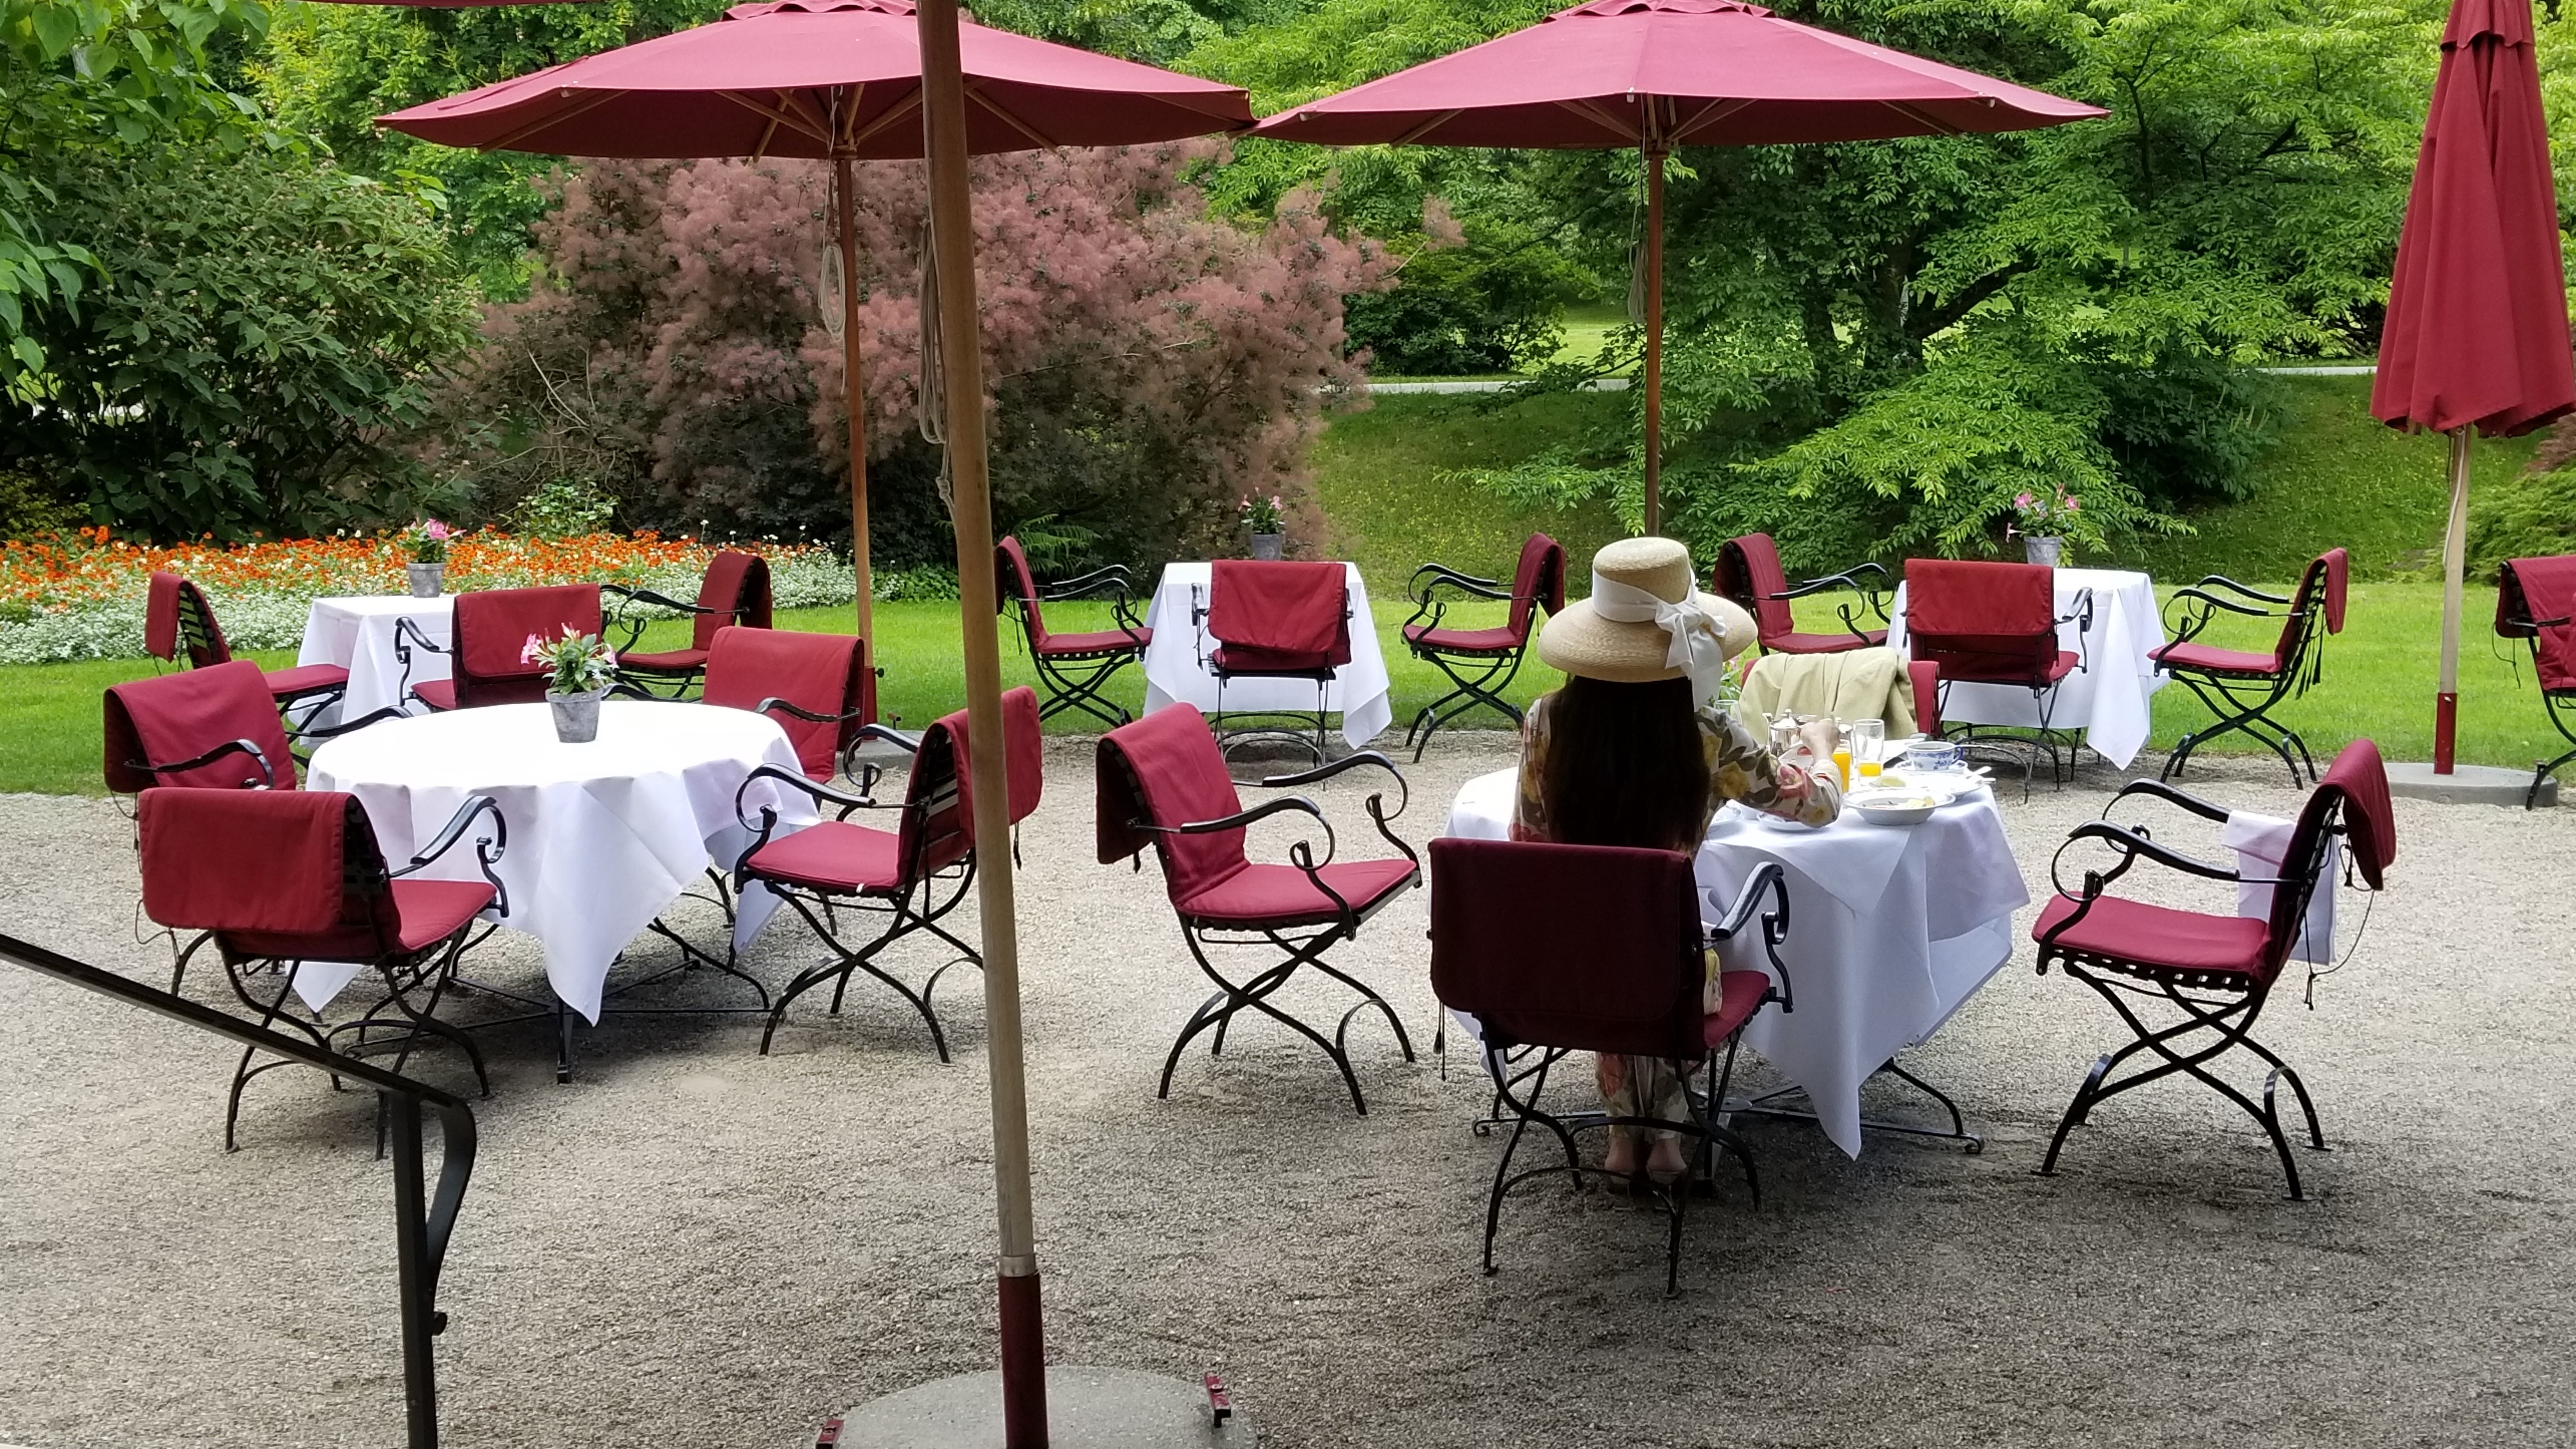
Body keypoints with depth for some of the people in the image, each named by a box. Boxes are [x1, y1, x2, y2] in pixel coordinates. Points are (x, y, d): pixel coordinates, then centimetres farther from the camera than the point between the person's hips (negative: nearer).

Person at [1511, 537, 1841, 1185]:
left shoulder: (1547, 721, -12)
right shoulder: (1706, 736, -17)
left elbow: (1527, 841, 0)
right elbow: (1819, 805, -2)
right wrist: (1820, 746, 20)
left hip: (1558, 967, 2)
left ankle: (1625, 1131, 39)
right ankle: (1665, 1132, 34)